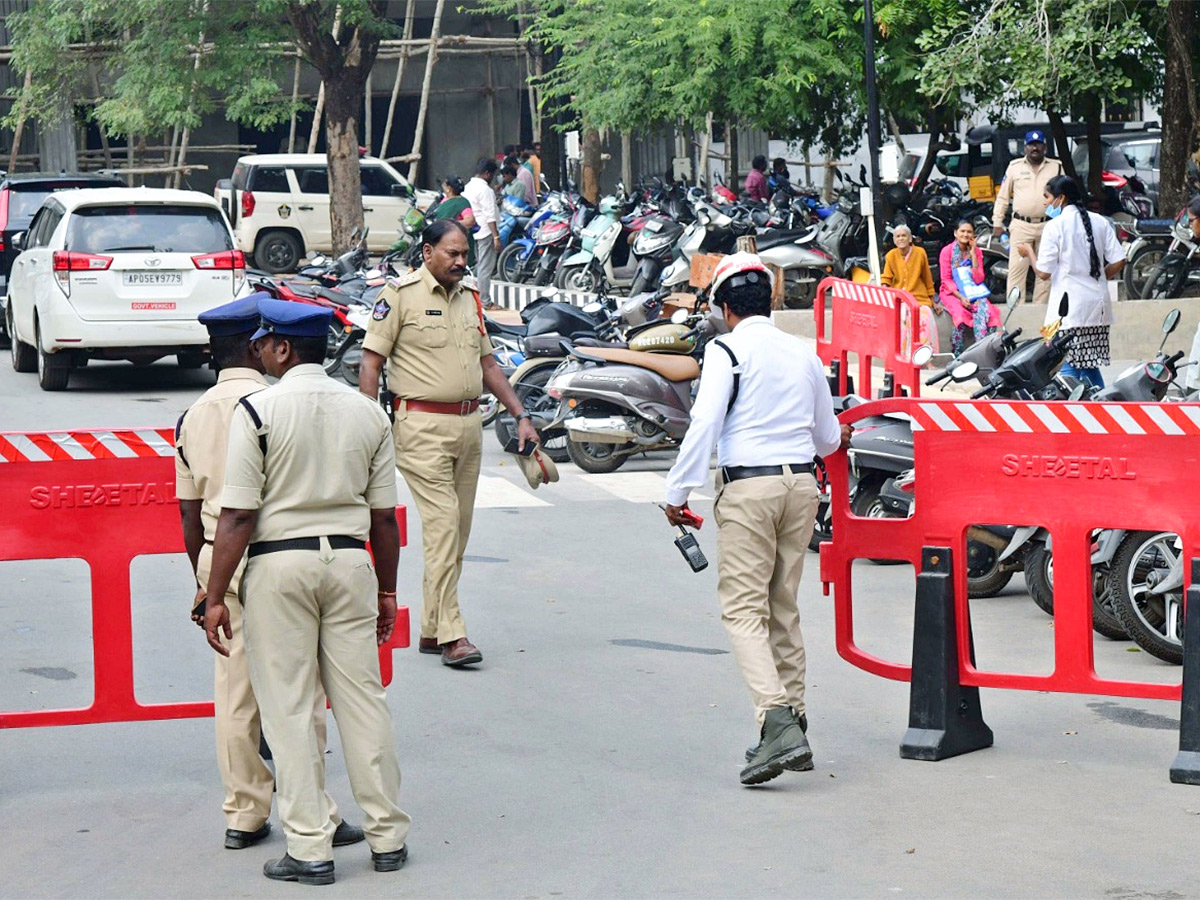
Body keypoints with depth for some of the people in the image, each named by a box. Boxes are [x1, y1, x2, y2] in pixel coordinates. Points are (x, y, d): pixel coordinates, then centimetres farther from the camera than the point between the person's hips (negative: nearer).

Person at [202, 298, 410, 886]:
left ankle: (309, 848, 1)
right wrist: (387, 591, 17)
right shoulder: (367, 412, 4)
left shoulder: (258, 410, -8)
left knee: (288, 707, 2)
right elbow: (384, 514, 7)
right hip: (350, 560, 4)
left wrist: (216, 596, -7)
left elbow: (237, 514, -11)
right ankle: (388, 837, 14)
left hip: (279, 563, -4)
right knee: (362, 699, 9)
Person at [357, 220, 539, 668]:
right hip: (423, 426, -7)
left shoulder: (469, 298, 17)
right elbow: (370, 362, -5)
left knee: (458, 529, 7)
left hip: (469, 424, 7)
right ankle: (452, 634, -13)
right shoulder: (401, 295, -4)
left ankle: (432, 629, 14)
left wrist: (520, 415, 16)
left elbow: (487, 364, 23)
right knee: (442, 525, -13)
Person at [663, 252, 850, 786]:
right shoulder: (803, 353, 13)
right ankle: (792, 719, 16)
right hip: (801, 482, 6)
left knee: (744, 607, -8)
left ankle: (777, 722, -23)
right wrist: (836, 438, 45)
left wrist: (678, 493, -8)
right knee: (783, 608, 15)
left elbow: (703, 425, -13)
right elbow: (827, 437, 21)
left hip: (748, 486, -6)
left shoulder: (727, 351, -5)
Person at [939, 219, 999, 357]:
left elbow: (978, 279, -4)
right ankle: (957, 356, -27)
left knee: (983, 309, -30)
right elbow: (946, 279, -5)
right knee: (961, 312, -34)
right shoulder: (947, 251, -1)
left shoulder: (977, 252, 7)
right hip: (952, 292, -3)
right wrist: (960, 297, -19)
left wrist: (973, 254, -8)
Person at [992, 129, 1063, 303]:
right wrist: (997, 222, 6)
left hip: (1048, 226, 1)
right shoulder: (1015, 167, 7)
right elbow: (1002, 196, 10)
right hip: (1021, 226, -1)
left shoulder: (1056, 167, 7)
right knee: (1017, 268, -7)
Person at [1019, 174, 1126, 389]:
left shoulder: (1055, 226, -7)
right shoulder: (1100, 222, 9)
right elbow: (1118, 261, 5)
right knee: (1091, 365, 12)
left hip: (1069, 305, -6)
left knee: (1068, 365, -4)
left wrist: (1029, 252, 9)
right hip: (1098, 304, 6)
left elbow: (1043, 273, -8)